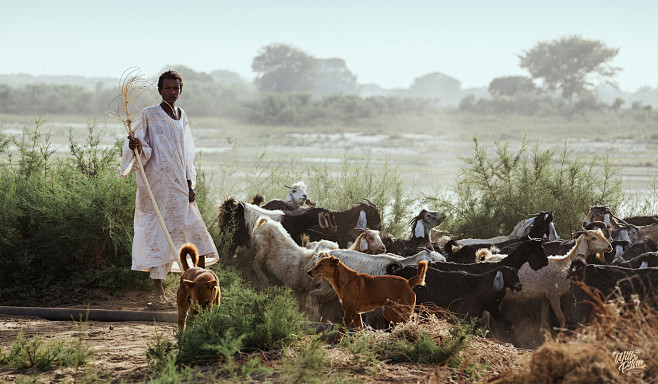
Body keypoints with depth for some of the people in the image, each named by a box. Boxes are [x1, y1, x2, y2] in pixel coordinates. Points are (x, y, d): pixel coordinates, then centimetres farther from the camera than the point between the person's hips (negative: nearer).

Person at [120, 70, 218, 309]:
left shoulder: (181, 117, 15)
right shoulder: (148, 116, -2)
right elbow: (141, 151, -5)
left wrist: (190, 184, 11)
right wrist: (137, 146, -29)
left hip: (179, 186, 6)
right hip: (156, 186, -6)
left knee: (195, 231, 4)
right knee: (157, 233, -6)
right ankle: (159, 294, -3)